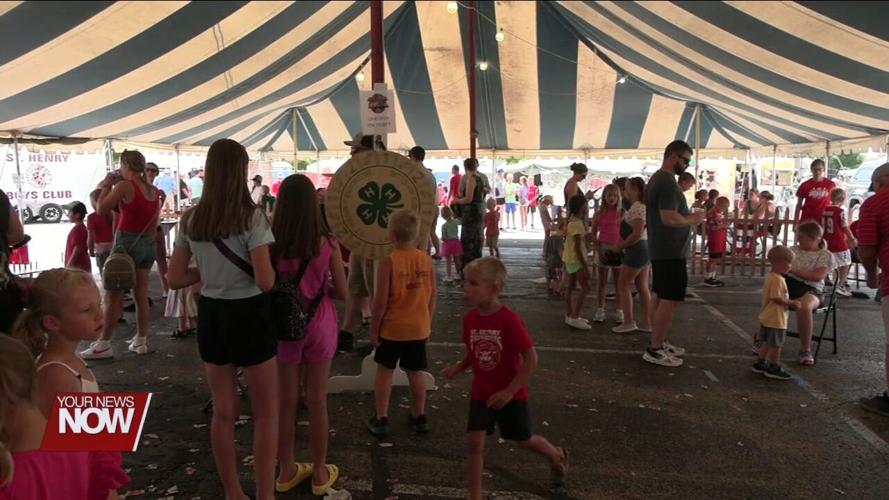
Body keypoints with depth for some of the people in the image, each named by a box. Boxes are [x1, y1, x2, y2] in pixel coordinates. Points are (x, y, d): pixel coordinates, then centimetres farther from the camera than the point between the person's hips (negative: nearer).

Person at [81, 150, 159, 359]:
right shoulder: (154, 191, 9)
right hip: (148, 243, 7)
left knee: (113, 295, 0)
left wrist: (106, 186, 6)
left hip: (127, 243, -6)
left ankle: (104, 345, 3)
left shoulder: (124, 186, -11)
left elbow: (101, 210, -6)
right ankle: (141, 341, 16)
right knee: (141, 295, 11)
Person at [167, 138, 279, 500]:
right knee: (266, 414, 10)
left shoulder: (190, 220, 1)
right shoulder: (251, 216, -15)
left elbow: (175, 279, 3)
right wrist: (271, 265, 0)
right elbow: (265, 281, -20)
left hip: (211, 315, 6)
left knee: (223, 412, 18)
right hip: (248, 314, -5)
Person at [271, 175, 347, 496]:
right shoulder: (328, 244, -12)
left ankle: (287, 470, 29)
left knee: (286, 400, 14)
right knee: (317, 401, 12)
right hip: (319, 325, -1)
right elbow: (342, 293, -5)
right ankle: (320, 473, 25)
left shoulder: (273, 243, -11)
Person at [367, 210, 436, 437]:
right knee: (416, 372, 15)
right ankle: (419, 418, 27)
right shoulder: (426, 260, -3)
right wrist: (428, 323, 15)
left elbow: (381, 301, -16)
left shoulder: (388, 262, -16)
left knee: (384, 372, 11)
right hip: (418, 328, 4)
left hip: (392, 329, -4)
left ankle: (381, 419, 16)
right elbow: (432, 296, 3)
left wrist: (374, 328, -4)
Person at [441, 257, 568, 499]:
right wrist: (458, 368, -11)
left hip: (511, 394, -4)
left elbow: (531, 359, -21)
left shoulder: (510, 320, -26)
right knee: (474, 441, -5)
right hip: (481, 393, 4)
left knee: (523, 440, 16)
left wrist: (509, 391, -22)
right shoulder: (470, 318, -8)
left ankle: (557, 456, 48)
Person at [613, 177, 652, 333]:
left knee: (623, 284, -2)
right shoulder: (640, 206, 15)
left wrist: (620, 246, -14)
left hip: (637, 250, -10)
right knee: (642, 287, 11)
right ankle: (646, 322, 15)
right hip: (643, 249, 10)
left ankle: (628, 322, 1)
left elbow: (637, 234, -24)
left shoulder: (637, 207, -17)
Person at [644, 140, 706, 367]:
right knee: (669, 300, -6)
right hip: (671, 252, -11)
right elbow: (670, 218, -27)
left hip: (659, 249, 11)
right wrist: (693, 219, -11)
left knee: (659, 297, 15)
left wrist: (689, 216, 13)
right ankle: (654, 350, -1)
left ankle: (658, 342, 25)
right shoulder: (668, 181, -19)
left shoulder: (656, 178, 14)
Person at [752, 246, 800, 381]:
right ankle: (773, 368, 13)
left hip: (767, 317, 10)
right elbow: (776, 298, -26)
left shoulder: (770, 276, 10)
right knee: (776, 344, 3)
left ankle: (760, 363, 28)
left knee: (768, 342, 20)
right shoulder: (777, 279, -23)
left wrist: (789, 303, 12)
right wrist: (791, 303, -16)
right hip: (775, 319, -10)